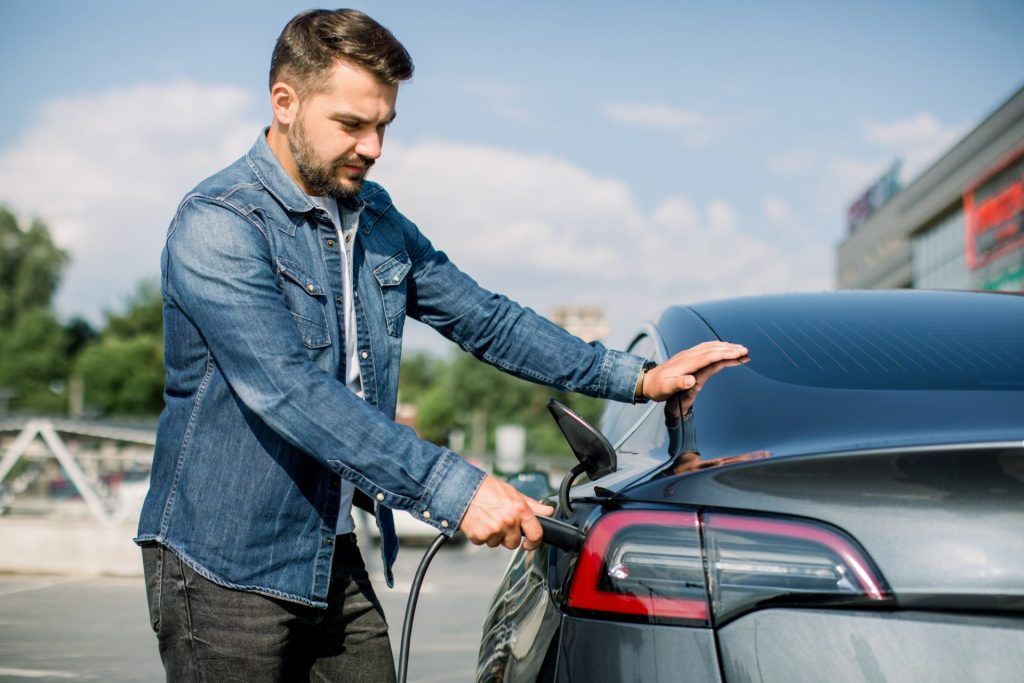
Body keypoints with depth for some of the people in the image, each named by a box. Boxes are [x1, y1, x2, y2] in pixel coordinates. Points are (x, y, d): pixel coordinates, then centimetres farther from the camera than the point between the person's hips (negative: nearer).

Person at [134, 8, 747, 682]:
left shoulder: (376, 219, 10)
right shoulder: (218, 223, -16)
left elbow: (483, 318, 15)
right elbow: (291, 393, -27)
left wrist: (638, 378, 8)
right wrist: (453, 488, -33)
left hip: (336, 563, 7)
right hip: (228, 569, -7)